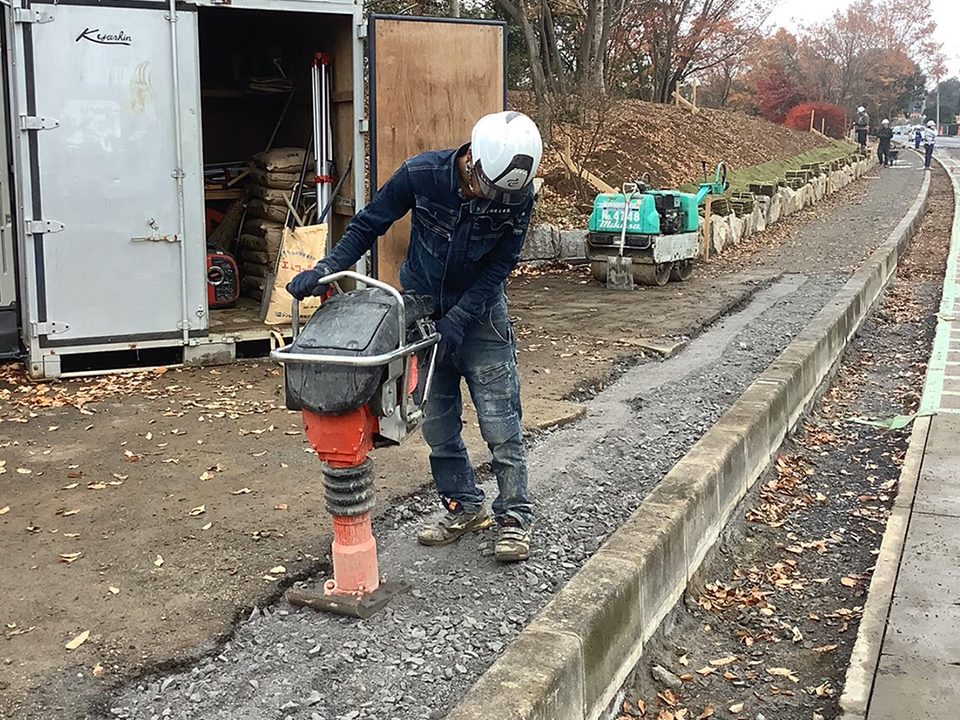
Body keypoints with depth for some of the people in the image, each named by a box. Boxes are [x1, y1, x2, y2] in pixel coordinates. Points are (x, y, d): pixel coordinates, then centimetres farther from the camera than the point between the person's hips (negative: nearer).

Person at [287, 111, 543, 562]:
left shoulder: (518, 196, -20)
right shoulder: (421, 174, -21)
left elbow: (499, 267, -13)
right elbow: (369, 223, -9)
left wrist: (458, 318, -22)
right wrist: (328, 268, -20)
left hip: (479, 311, -1)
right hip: (421, 310, 1)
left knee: (500, 423, -4)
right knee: (438, 423, 7)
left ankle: (515, 518, 10)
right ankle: (464, 507, 24)